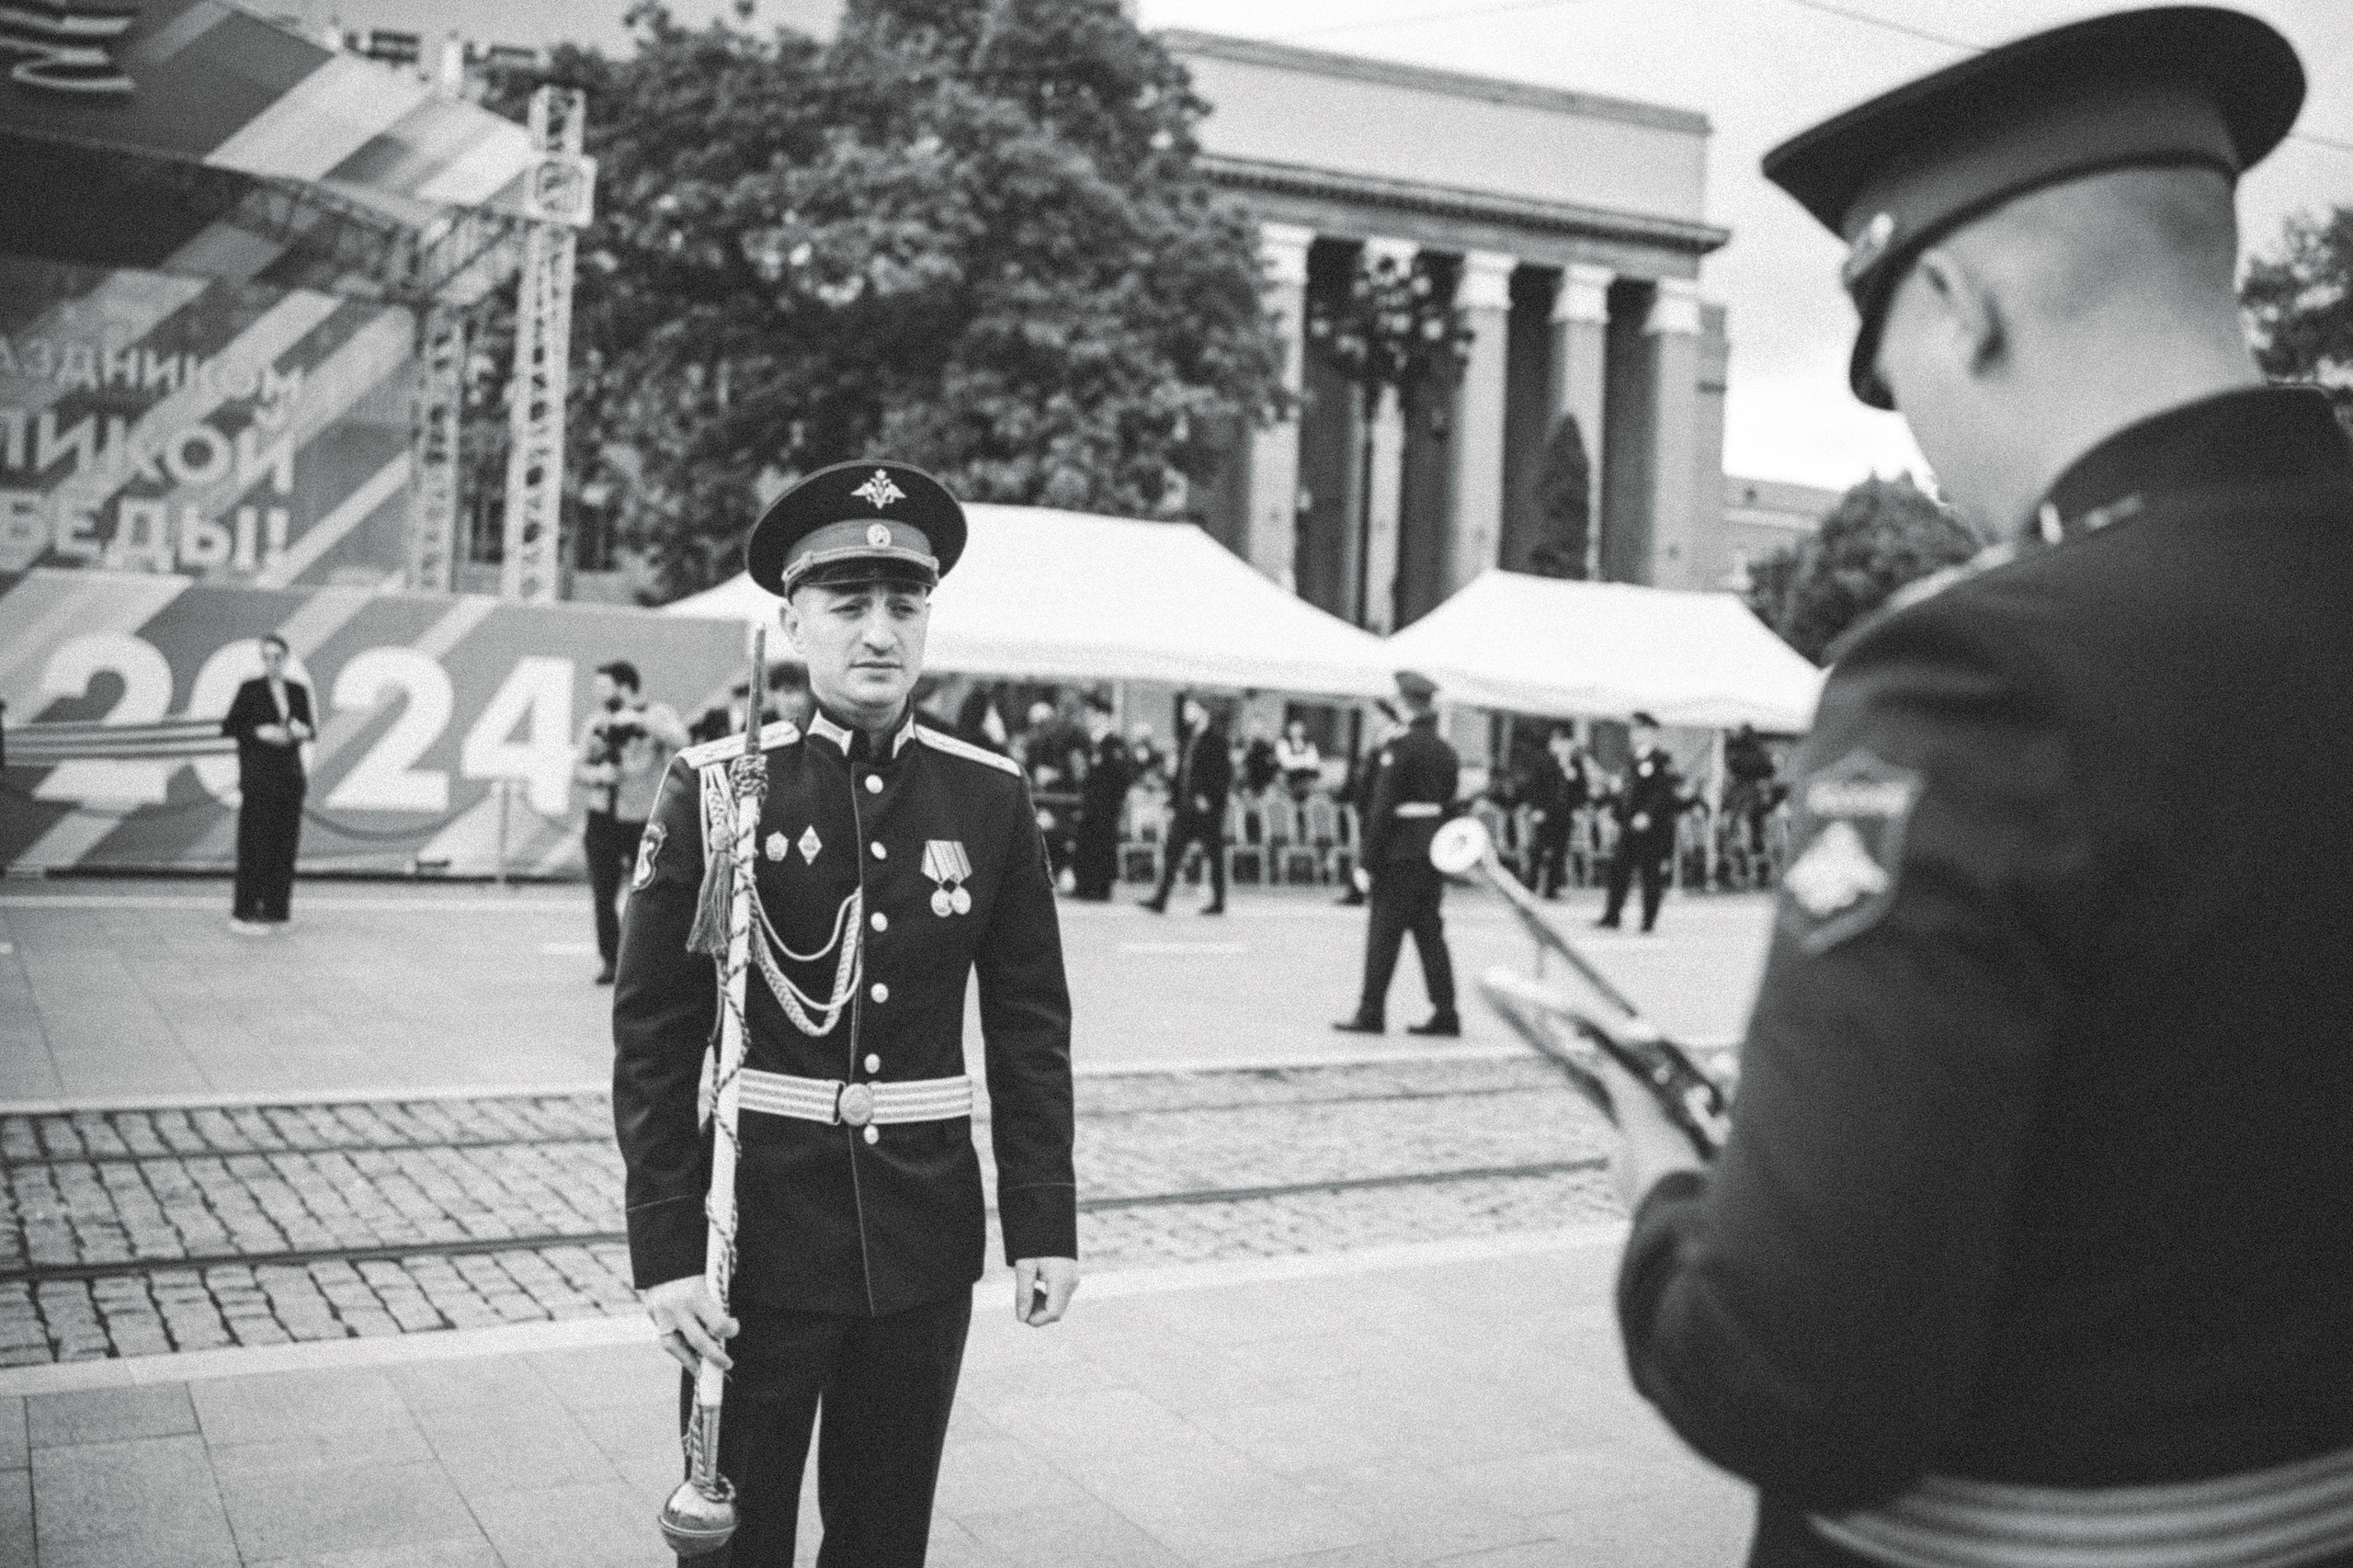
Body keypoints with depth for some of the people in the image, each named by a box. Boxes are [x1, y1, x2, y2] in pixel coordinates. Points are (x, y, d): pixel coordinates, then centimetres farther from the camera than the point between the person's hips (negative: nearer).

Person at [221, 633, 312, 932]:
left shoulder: (299, 691, 9)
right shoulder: (249, 689, -3)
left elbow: (309, 728, 14)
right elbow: (229, 727, -3)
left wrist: (304, 730, -10)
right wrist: (260, 732, -18)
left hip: (289, 776, 5)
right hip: (257, 775, -5)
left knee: (284, 841, 3)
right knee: (255, 843, -7)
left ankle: (273, 908, 10)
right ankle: (244, 911, -3)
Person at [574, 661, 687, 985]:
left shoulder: (656, 714, -3)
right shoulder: (597, 721, 7)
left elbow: (680, 741, -22)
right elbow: (578, 767, 9)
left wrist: (639, 720, -27)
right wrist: (596, 773, -13)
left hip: (645, 823, -3)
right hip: (603, 821, 3)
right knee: (603, 897, 0)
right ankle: (609, 961, 13)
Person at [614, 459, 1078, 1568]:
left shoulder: (991, 799, -1)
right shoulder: (715, 790, -8)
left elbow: (1029, 1030, 3)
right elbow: (653, 1038, -7)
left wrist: (1044, 1225, 0)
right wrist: (664, 1251, -10)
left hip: (926, 1235, 2)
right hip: (762, 1227, -2)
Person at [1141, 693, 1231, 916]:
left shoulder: (1217, 738, -6)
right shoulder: (1187, 740, 17)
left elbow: (1224, 773, -11)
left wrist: (1208, 797, -18)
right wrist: (1173, 803, 15)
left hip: (1209, 807, -7)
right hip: (1185, 806, 7)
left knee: (1214, 854, 1)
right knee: (1172, 851, -1)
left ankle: (1218, 902, 9)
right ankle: (1160, 900, -4)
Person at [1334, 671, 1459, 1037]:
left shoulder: (1398, 749, -13)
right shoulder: (1446, 752, 10)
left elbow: (1383, 808, -16)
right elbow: (1451, 807, 14)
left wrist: (1368, 862, -14)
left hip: (1401, 853, -7)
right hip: (1435, 853, 7)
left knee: (1384, 931, 0)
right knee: (1429, 932, 11)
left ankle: (1371, 1013, 3)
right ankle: (1445, 1014, 10)